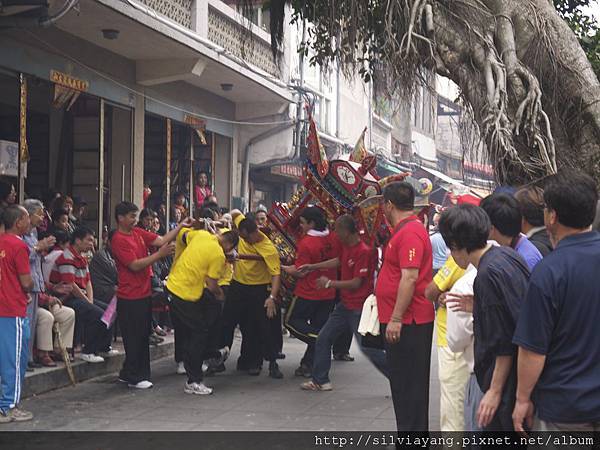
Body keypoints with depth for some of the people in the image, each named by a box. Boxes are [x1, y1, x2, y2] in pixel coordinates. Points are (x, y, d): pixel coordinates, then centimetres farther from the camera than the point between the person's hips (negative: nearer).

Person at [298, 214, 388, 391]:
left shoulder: (363, 251, -22)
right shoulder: (346, 247, 5)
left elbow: (356, 283, -23)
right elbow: (339, 261, 26)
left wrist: (329, 283, -14)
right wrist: (312, 267, 27)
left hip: (359, 308, -9)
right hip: (345, 305, 9)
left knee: (368, 347, -7)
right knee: (323, 338, 11)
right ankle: (320, 381, 22)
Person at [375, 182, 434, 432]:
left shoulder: (410, 232, -16)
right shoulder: (406, 230, 16)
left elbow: (410, 278, -24)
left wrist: (396, 319, -24)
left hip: (406, 323, -10)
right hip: (402, 321, 10)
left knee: (409, 385, -5)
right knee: (403, 383, 17)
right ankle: (408, 429, 26)